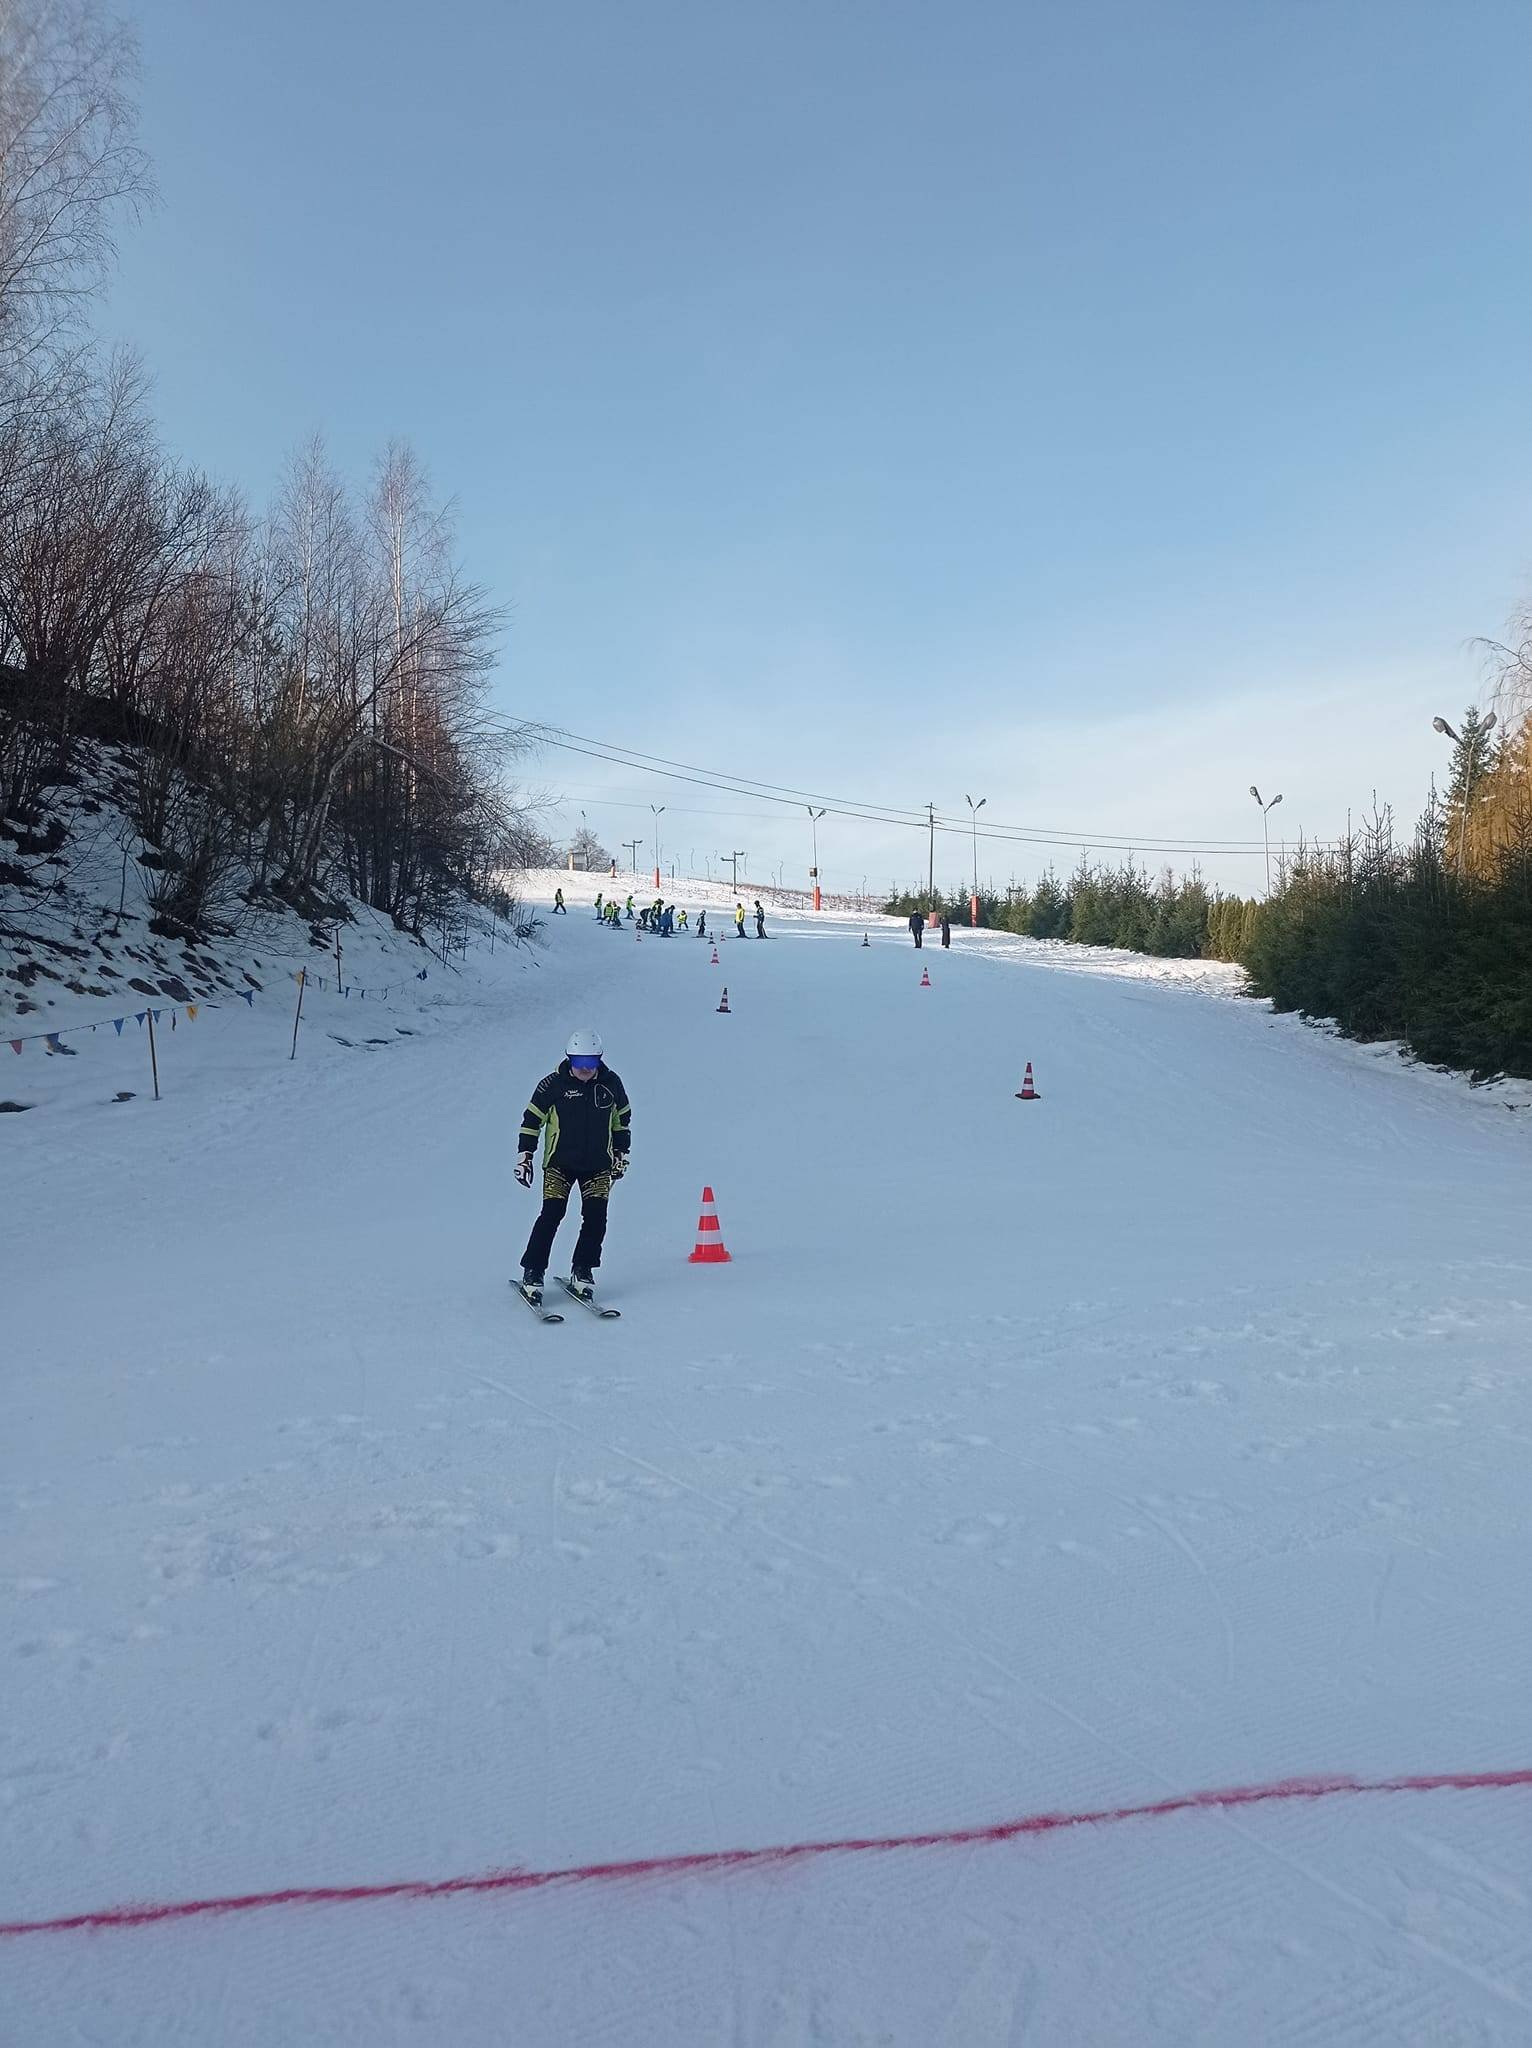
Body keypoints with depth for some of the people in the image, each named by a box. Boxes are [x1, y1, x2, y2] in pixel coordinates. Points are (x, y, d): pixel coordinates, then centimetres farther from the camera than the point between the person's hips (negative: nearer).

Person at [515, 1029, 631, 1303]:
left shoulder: (611, 1084, 1)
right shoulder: (553, 1084, -7)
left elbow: (622, 1121, 15)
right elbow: (531, 1121, 1)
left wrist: (622, 1155, 16)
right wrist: (523, 1156, -3)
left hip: (598, 1166, 2)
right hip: (559, 1163, -2)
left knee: (596, 1217, -6)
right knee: (551, 1214, -12)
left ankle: (583, 1270, 9)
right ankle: (533, 1273, -2)